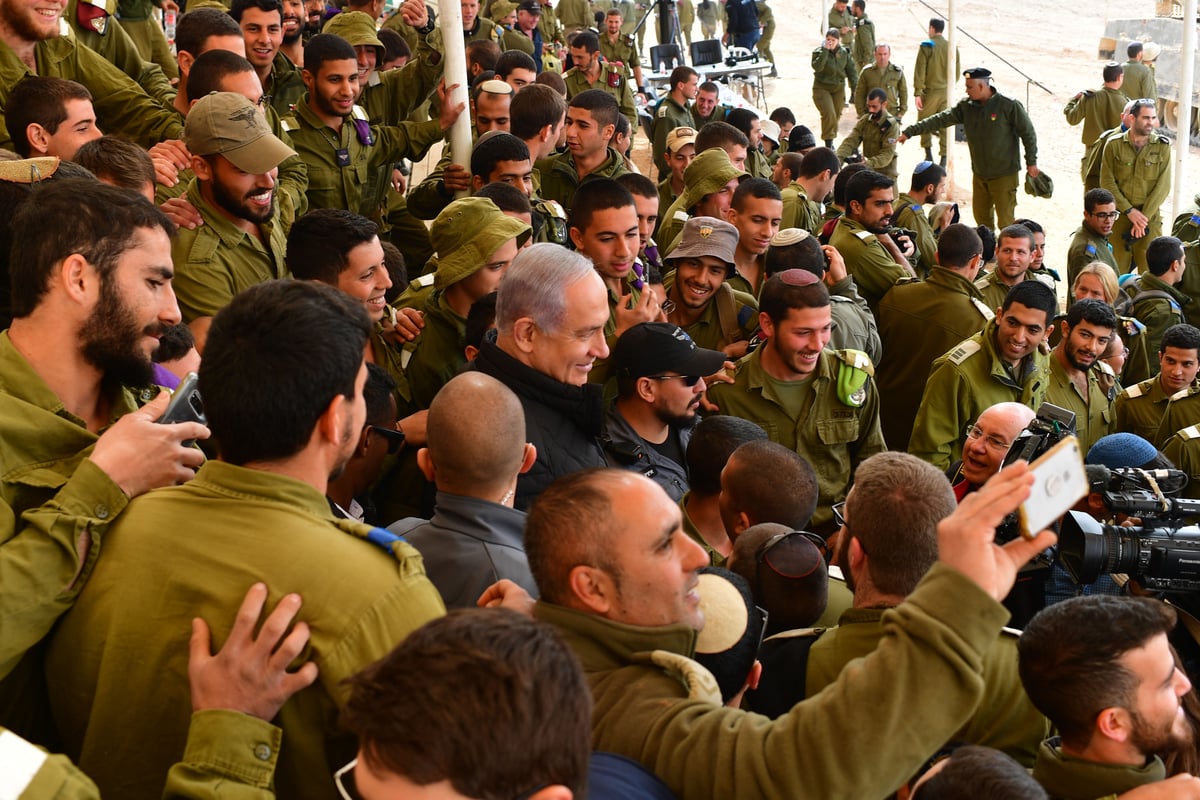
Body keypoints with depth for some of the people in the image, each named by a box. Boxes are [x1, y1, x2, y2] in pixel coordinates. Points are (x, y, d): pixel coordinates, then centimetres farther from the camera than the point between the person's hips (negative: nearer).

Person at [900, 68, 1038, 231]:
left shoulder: (1009, 106, -14)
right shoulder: (966, 106, 0)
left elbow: (1028, 133, -7)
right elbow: (940, 119, -4)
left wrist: (1031, 162, -4)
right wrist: (910, 131, -10)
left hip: (1004, 174, -6)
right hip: (979, 173, 6)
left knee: (1005, 220, -4)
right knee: (981, 215, 16)